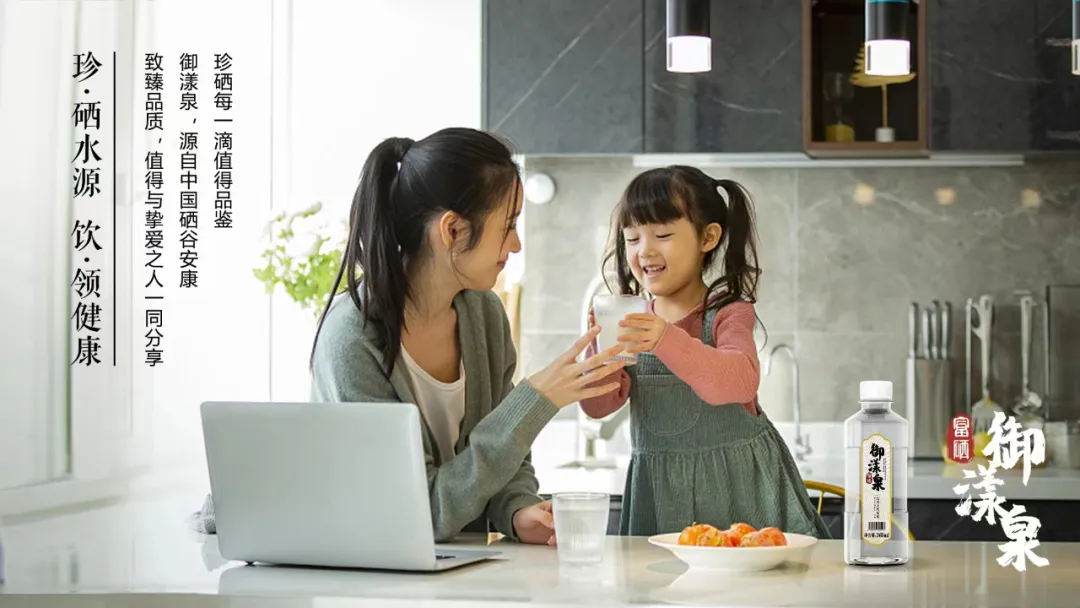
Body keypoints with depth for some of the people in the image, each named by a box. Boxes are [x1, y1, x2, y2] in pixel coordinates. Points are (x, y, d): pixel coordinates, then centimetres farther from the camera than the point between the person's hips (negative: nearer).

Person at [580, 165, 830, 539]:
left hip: (738, 483, -3)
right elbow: (598, 406, -4)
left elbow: (740, 382, -28)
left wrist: (667, 340, -41)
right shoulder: (630, 321, 4)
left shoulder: (727, 313, -8)